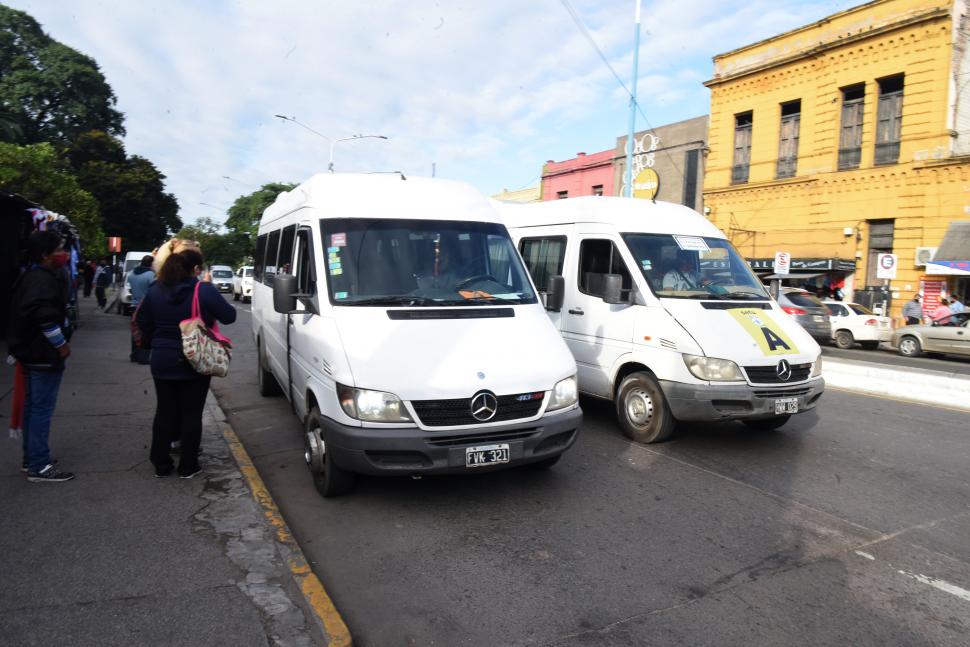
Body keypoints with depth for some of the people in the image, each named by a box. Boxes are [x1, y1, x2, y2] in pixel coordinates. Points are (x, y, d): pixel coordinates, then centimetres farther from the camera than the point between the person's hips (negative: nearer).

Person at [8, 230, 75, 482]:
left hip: (33, 351, 11)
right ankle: (39, 467, 1)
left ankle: (31, 459, 28)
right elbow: (45, 315, -30)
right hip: (45, 355, -11)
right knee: (42, 409, -5)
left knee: (33, 406, 17)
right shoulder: (43, 280, -18)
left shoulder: (31, 276, 14)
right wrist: (61, 344, -20)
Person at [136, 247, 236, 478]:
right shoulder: (205, 291, -16)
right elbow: (229, 316, -7)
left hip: (162, 362, 5)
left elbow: (142, 320, 10)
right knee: (191, 414, 6)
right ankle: (188, 466, 14)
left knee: (164, 412, 15)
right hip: (194, 364, -4)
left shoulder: (155, 291, 1)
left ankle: (161, 464, 23)